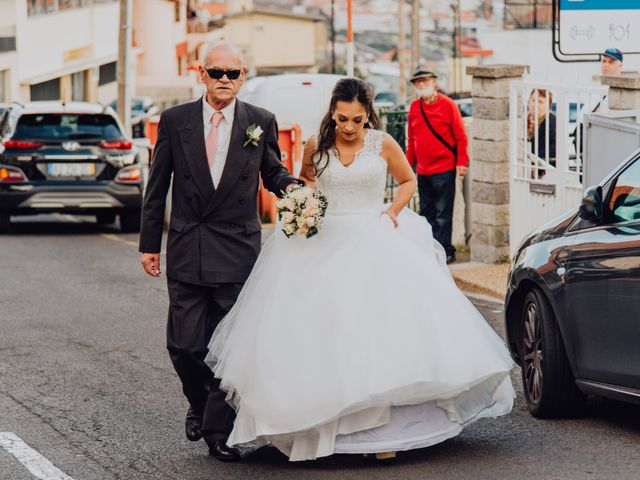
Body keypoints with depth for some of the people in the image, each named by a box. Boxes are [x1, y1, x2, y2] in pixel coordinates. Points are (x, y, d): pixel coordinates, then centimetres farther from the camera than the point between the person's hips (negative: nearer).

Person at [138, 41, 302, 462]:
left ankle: (219, 430, 12)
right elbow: (157, 187, 7)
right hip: (187, 252, 0)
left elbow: (272, 171, 16)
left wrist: (291, 186, -7)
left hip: (238, 250, 0)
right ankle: (200, 403, 31)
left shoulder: (261, 122, 3)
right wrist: (150, 243, 6)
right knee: (185, 346, 1)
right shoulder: (175, 120, 2)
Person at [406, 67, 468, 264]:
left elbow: (460, 135, -5)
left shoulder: (447, 104, -5)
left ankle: (445, 251, -3)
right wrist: (409, 163, 14)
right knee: (427, 213, 11)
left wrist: (462, 161, -11)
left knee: (443, 214, -5)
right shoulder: (414, 107, 10)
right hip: (423, 170, 6)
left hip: (444, 169, -6)